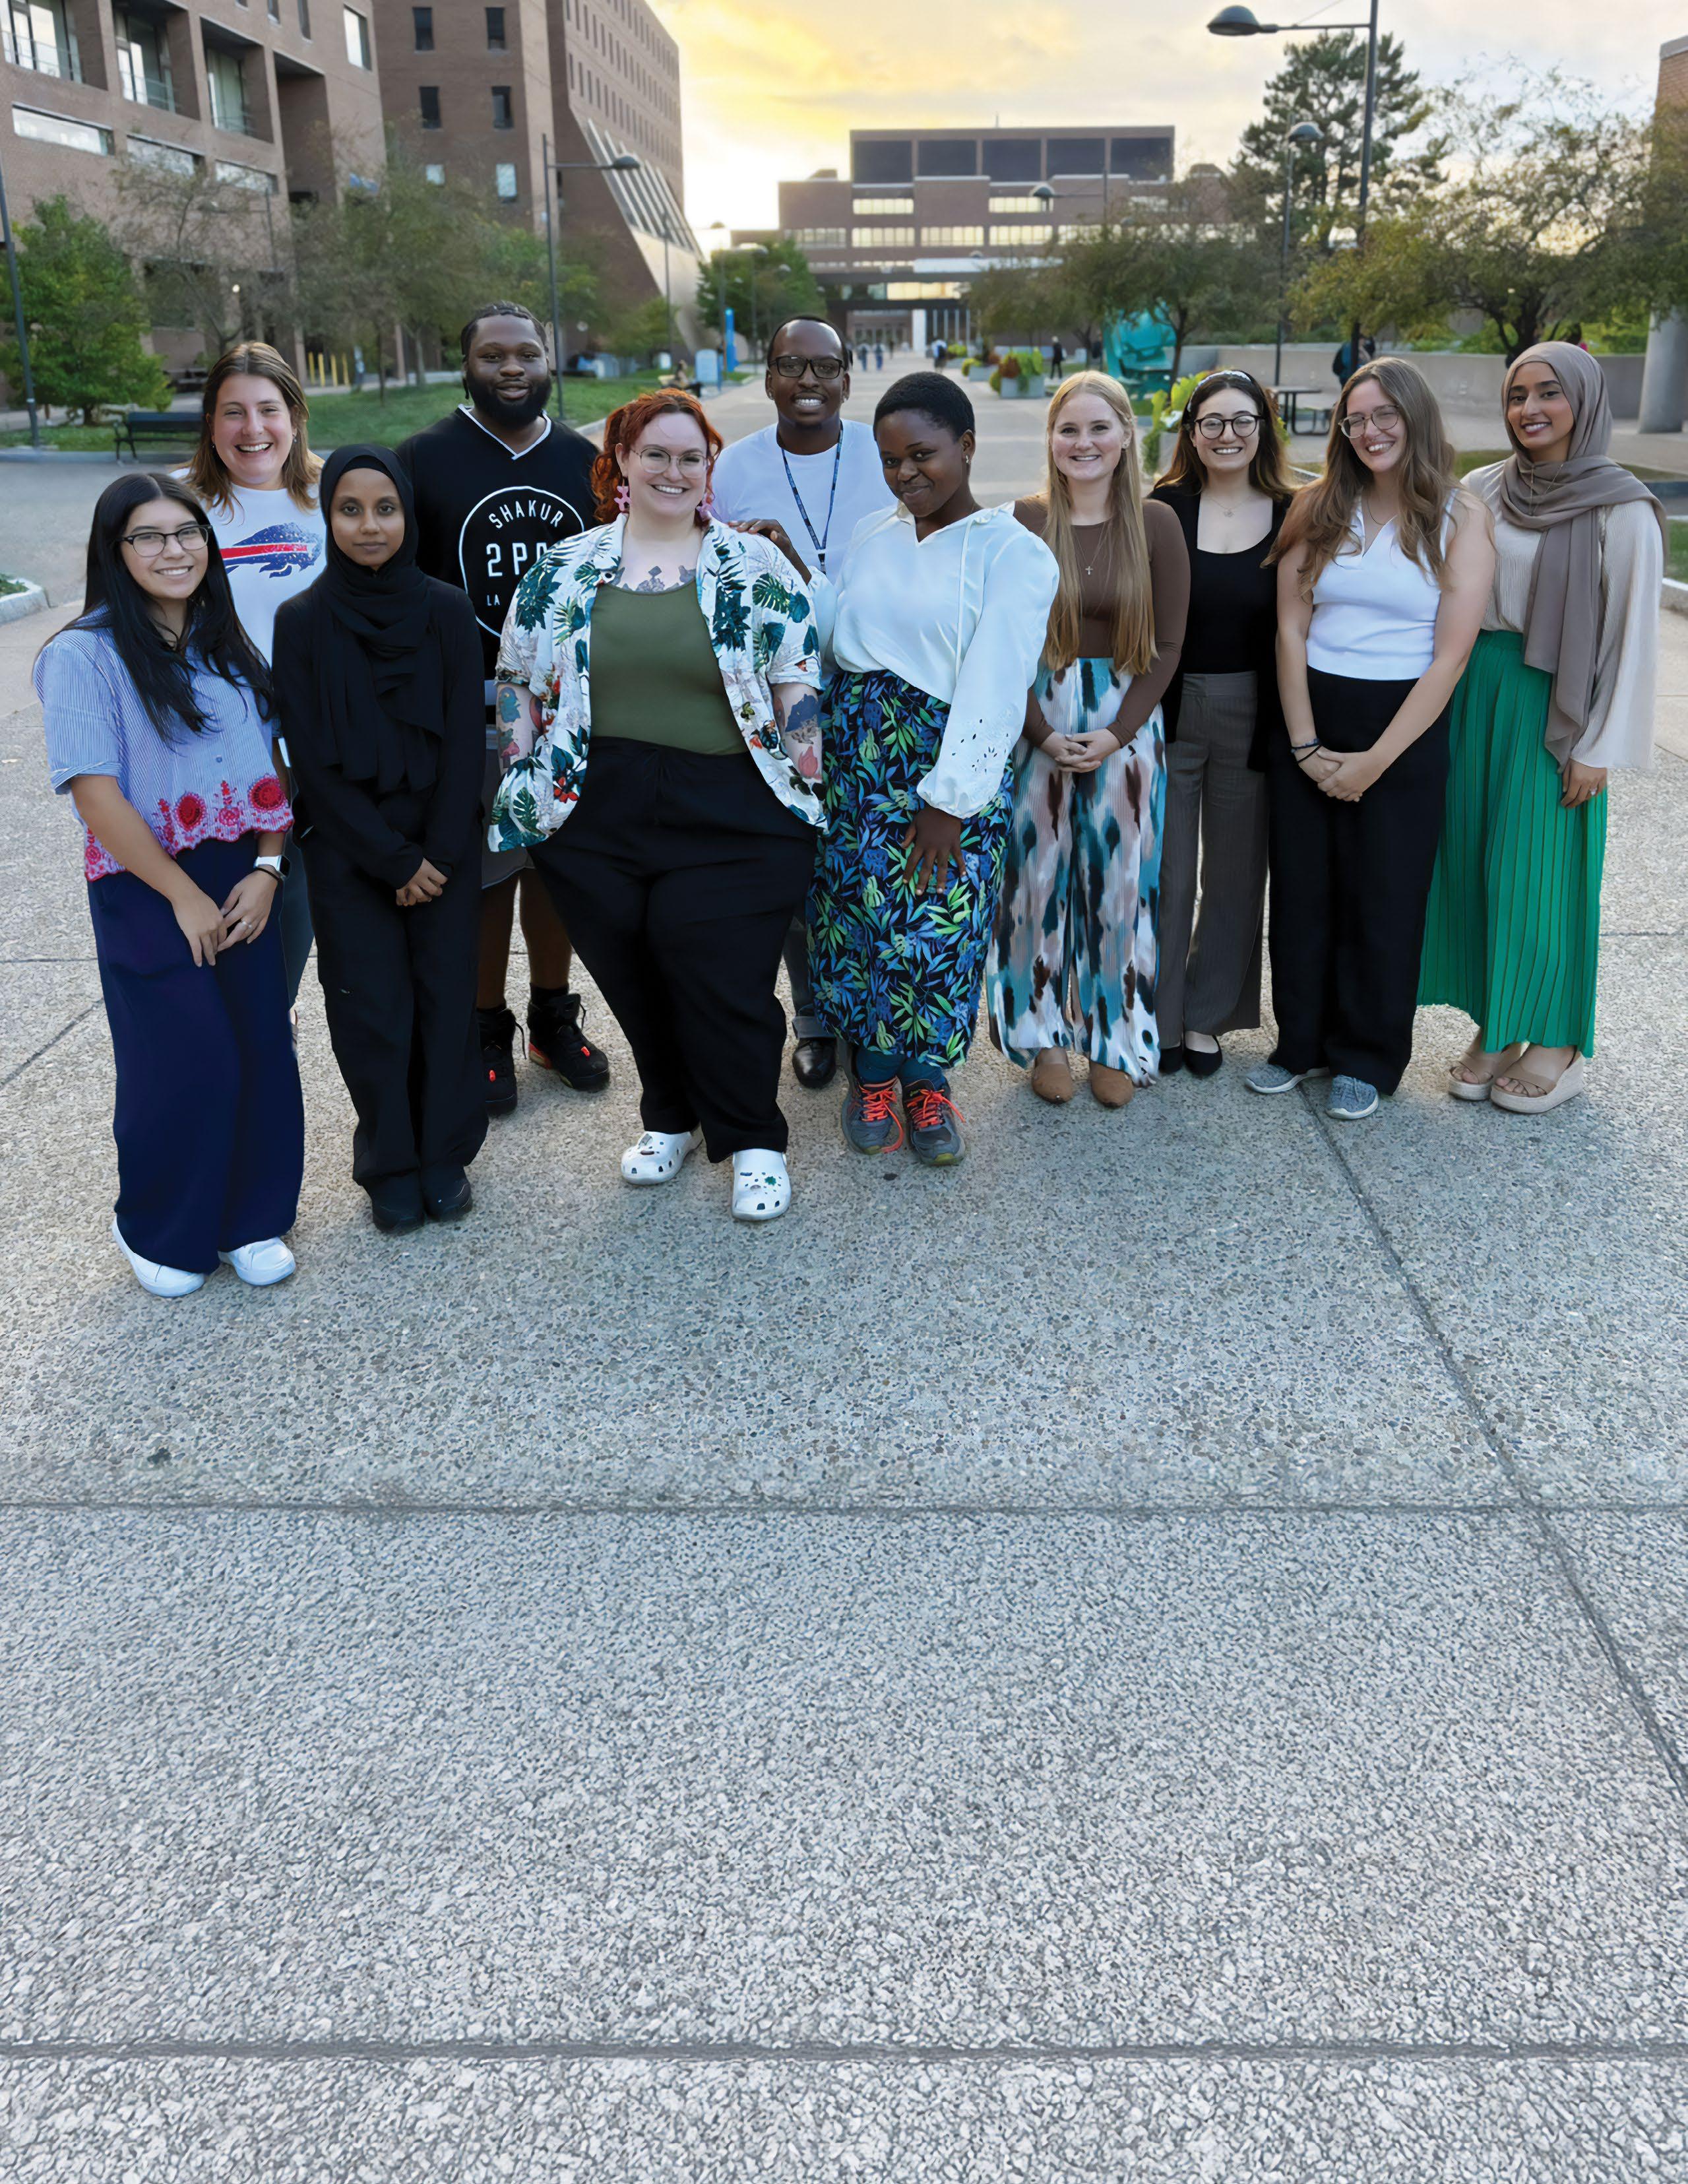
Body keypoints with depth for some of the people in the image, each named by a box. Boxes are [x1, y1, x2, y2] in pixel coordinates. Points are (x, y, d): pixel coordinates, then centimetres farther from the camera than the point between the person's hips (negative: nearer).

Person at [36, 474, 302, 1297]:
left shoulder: (230, 647, 9)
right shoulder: (84, 655, -9)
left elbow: (271, 769, 10)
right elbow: (95, 795, -14)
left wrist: (267, 871, -5)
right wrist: (184, 895, -12)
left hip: (243, 887, 5)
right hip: (147, 892, -5)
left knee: (262, 1052, 4)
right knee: (185, 1064, -4)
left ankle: (251, 1220, 23)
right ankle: (157, 1230, 21)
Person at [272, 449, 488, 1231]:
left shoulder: (447, 611, -1)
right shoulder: (302, 622, -4)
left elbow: (466, 740, -2)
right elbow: (312, 759, -6)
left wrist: (440, 853, -9)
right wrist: (394, 859, -10)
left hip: (445, 848, 1)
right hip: (348, 852, -1)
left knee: (446, 999, 3)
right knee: (373, 1011, 3)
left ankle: (444, 1156, 19)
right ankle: (392, 1167, 18)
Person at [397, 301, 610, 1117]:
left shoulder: (582, 459, 9)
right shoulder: (424, 459, -2)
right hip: (469, 710, -3)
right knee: (483, 872, 2)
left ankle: (554, 1018, 26)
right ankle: (486, 1033, 17)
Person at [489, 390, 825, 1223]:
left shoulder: (754, 568, 3)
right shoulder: (566, 569, 8)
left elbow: (799, 683, 3)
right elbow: (519, 679, 14)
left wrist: (804, 779, -3)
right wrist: (527, 776, 8)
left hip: (728, 818, -2)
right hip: (598, 818, 3)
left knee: (722, 980, -4)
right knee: (630, 975, 9)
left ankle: (752, 1139, 17)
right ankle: (670, 1115, 33)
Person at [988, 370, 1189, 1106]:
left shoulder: (1156, 524, -1)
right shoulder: (1023, 522, -2)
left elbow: (1167, 645, -1)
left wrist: (1117, 733, -11)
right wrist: (1044, 733, -11)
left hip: (1126, 721, 0)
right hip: (1037, 719, 0)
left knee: (1119, 881, 6)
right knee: (1040, 878, 5)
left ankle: (1117, 1041, 19)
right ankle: (1044, 1037, 20)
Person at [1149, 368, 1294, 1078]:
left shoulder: (1292, 518, 2)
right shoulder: (1164, 510, -1)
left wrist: (1289, 731, -3)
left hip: (1251, 719, 2)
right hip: (1168, 716, -1)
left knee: (1236, 872, 11)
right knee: (1165, 874, 4)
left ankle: (1207, 1017, 26)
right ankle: (1158, 1019, 19)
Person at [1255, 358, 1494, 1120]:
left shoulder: (1460, 521, -4)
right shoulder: (1319, 507, 3)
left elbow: (1450, 657, -8)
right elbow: (1291, 630, -1)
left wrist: (1374, 761, -13)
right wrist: (1305, 744, -10)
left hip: (1403, 730, -2)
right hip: (1309, 722, 2)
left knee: (1384, 899, 6)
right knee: (1302, 889, 9)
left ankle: (1366, 1058, 22)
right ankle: (1301, 1042, 26)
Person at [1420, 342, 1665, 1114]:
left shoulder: (1620, 509, -8)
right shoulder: (1481, 491, 5)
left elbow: (1632, 634, -8)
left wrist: (1598, 749, -11)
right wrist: (1450, 696, 5)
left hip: (1552, 708, -5)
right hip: (1473, 695, 5)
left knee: (1539, 871, -1)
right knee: (1473, 860, 7)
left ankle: (1558, 1045, 14)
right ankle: (1495, 1028, 21)